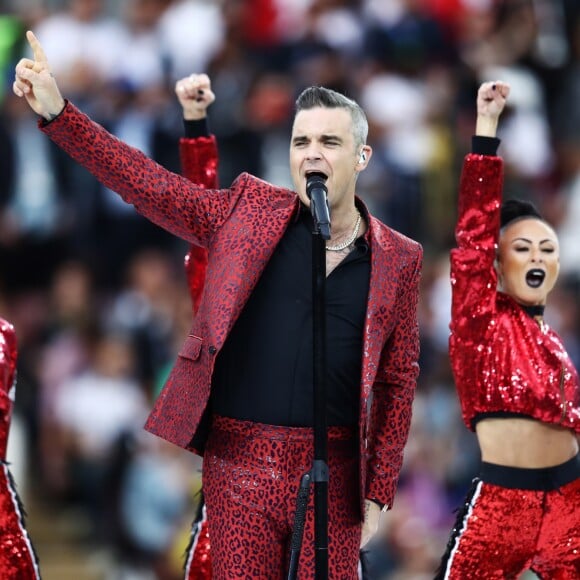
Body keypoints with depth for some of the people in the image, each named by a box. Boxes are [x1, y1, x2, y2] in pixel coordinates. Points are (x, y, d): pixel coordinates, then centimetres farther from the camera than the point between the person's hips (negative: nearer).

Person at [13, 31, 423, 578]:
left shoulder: (399, 259, 5)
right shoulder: (248, 210, 6)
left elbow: (398, 383, 7)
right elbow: (145, 183, 3)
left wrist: (378, 492, 2)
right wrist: (56, 113, -6)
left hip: (333, 472, 0)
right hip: (238, 462, 0)